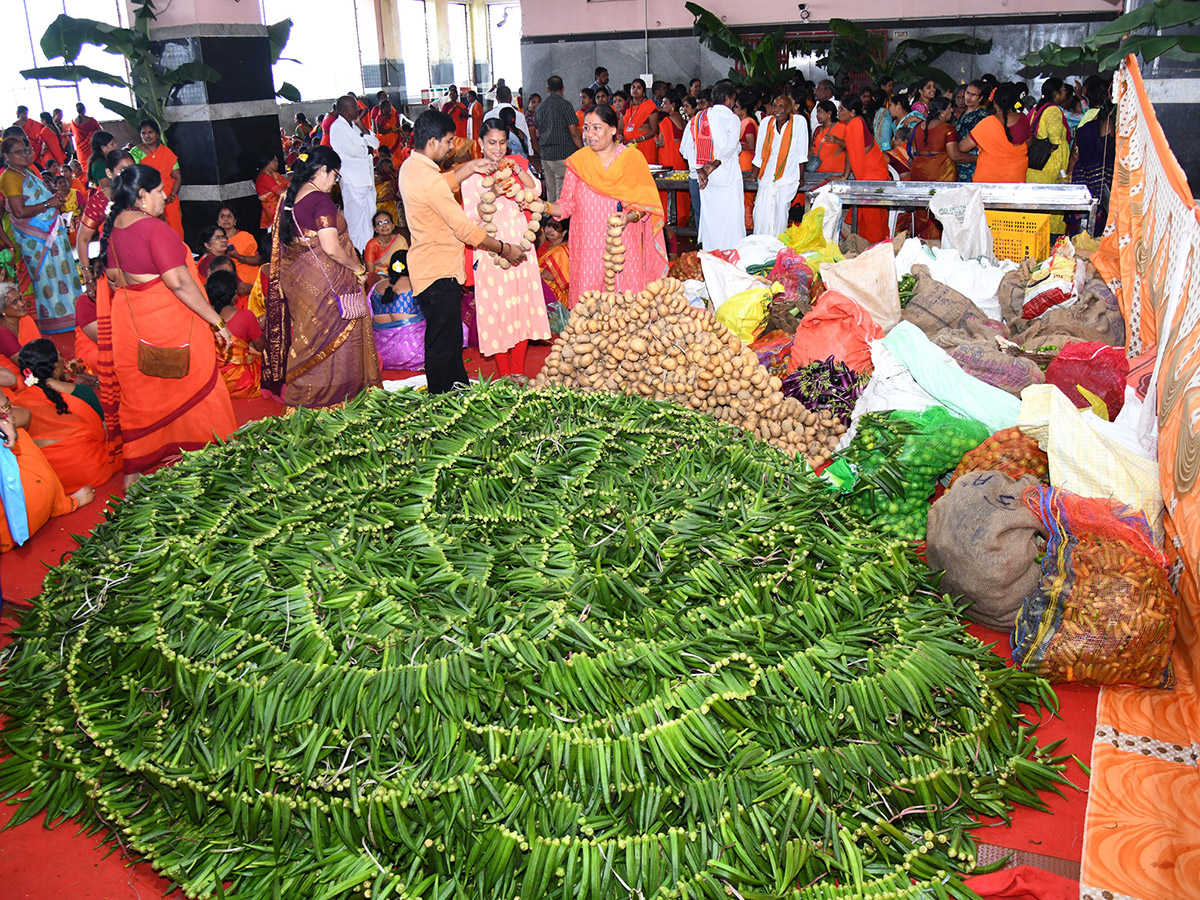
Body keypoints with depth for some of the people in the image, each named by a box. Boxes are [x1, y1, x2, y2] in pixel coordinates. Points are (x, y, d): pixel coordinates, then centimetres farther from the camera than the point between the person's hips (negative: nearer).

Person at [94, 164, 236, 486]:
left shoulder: (112, 226, 6)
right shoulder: (155, 228, -19)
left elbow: (112, 276, 14)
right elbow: (178, 281, -24)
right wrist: (217, 321, -19)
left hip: (129, 322, 8)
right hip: (167, 323, -8)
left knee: (139, 392, 16)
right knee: (194, 388, 6)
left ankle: (133, 472, 23)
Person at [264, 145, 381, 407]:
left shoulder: (289, 198, 9)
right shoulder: (321, 201, -18)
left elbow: (283, 242, 16)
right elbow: (331, 248, -25)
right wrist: (358, 269, -12)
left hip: (295, 278, 9)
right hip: (324, 282, -9)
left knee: (309, 333, 17)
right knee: (333, 335, 3)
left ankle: (302, 393, 26)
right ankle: (331, 393, 11)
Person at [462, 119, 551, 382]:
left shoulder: (517, 162, 10)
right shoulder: (472, 173, -1)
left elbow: (536, 190, -5)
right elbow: (471, 217, -9)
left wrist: (518, 171, -19)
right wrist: (491, 194, -23)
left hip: (519, 242, 3)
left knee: (522, 303, 4)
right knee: (496, 306, -1)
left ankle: (518, 371, 15)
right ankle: (504, 374, 9)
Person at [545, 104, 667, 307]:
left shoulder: (633, 158, 3)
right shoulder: (578, 161, 6)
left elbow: (647, 203, 3)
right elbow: (568, 204, 7)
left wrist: (630, 216, -17)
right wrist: (545, 207, -12)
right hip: (589, 244, 1)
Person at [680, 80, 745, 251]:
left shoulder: (699, 118, 7)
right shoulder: (732, 118, -7)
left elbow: (686, 148, 0)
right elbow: (730, 147, -19)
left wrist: (700, 171, -6)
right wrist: (713, 166, -18)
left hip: (706, 178, 5)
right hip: (727, 176, -5)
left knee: (709, 216, 12)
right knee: (731, 217, 1)